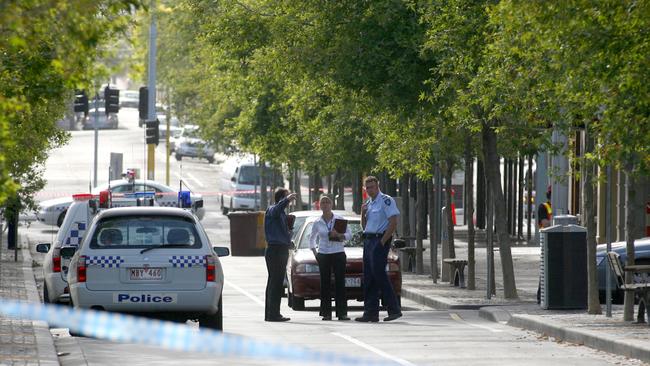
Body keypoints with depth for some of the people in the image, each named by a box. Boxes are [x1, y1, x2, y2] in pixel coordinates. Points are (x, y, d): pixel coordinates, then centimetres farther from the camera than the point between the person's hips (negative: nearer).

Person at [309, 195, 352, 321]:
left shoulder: (339, 219, 3)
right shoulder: (317, 223, 8)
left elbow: (349, 235, 2)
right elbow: (312, 239, 22)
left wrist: (339, 235, -16)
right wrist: (314, 251, 12)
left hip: (338, 254, -1)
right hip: (323, 255, 1)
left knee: (340, 282, -5)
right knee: (325, 283, 0)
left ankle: (342, 312, -6)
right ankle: (326, 313, 2)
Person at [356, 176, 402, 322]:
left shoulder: (386, 200, -8)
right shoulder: (369, 203, 19)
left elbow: (393, 223, -15)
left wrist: (382, 241, -17)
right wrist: (363, 213, 5)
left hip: (380, 240, -9)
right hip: (368, 240, 9)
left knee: (378, 274, -14)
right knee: (368, 277, 6)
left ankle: (394, 309, -10)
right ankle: (370, 313, 8)